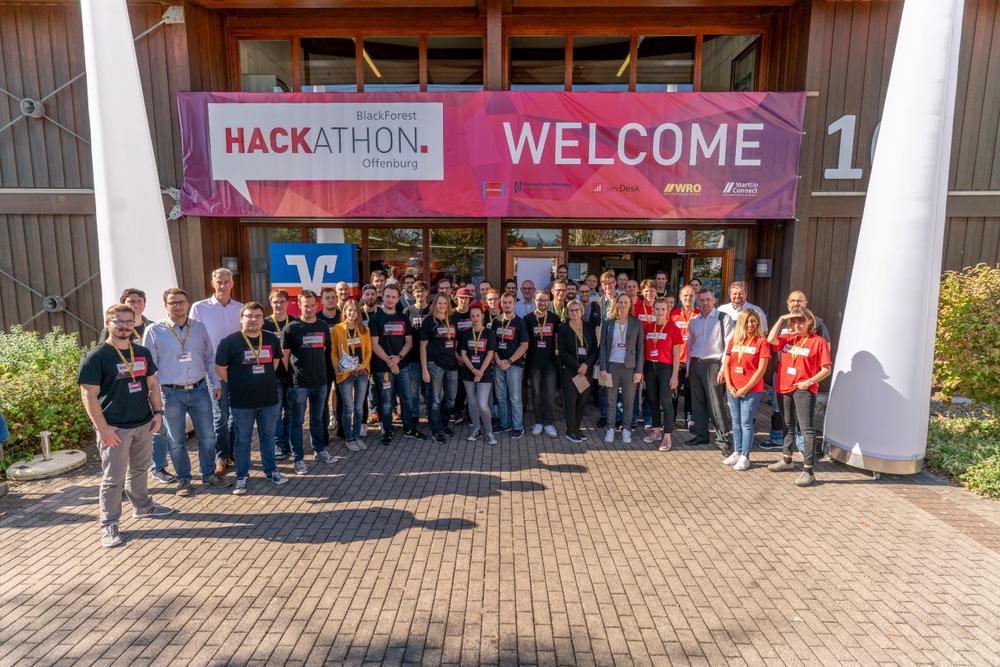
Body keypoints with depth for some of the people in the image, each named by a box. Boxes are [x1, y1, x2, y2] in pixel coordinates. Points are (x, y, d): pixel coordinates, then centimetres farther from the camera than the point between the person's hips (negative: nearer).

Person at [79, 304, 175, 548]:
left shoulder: (142, 352, 7)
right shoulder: (96, 356, -10)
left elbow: (152, 384, 14)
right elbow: (89, 395, -13)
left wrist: (157, 412, 5)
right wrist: (103, 428, -17)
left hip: (143, 424, 6)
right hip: (115, 428, -5)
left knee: (139, 469, 20)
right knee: (113, 478, 3)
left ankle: (142, 506, 37)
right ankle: (109, 524, 16)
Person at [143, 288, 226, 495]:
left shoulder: (199, 327, 4)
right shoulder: (154, 331, -4)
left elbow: (210, 358, 10)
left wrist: (216, 384, 9)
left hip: (199, 390, 3)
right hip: (171, 393, -2)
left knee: (207, 436, 10)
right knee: (177, 440, 10)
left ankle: (209, 474, 27)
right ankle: (183, 478, 26)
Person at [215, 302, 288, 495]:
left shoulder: (272, 339, 2)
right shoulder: (230, 341, -9)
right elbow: (220, 369, -4)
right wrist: (237, 385, 0)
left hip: (270, 400, 3)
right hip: (242, 402, -3)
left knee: (268, 436, 16)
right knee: (242, 440, 10)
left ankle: (271, 471, 31)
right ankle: (242, 476, 25)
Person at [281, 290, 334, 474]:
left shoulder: (323, 327, 6)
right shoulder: (291, 328, -6)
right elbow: (284, 355, -4)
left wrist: (324, 371, 11)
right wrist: (287, 378, -7)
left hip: (320, 381, 4)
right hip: (299, 383, -4)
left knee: (317, 419, 17)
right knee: (298, 421, 5)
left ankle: (320, 450, 31)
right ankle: (298, 459, 14)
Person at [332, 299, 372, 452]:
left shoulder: (364, 330, 7)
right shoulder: (337, 329, -2)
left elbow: (368, 350, 7)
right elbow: (333, 351, -1)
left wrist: (364, 364, -8)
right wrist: (338, 367, -13)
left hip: (362, 372, 3)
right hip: (345, 373, -3)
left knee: (359, 407, 9)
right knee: (348, 407, 3)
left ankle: (357, 436, 23)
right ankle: (349, 439, 17)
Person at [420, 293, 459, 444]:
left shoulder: (452, 322, 11)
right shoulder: (428, 321, -3)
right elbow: (423, 347, -5)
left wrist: (459, 359, 9)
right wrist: (424, 370, -10)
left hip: (452, 365, 5)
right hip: (435, 365, -5)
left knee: (451, 399, 12)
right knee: (436, 400, 2)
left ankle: (444, 425, 31)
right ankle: (437, 431, 13)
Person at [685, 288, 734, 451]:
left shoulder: (723, 319, -3)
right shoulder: (693, 321, 12)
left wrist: (724, 368, -13)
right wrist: (688, 367, 13)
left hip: (713, 364, -5)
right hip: (696, 364, 5)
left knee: (715, 403, -5)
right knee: (697, 402, 11)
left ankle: (722, 438, 5)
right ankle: (701, 435, 22)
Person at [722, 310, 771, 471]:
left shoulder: (761, 342, -6)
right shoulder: (734, 340, 7)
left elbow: (761, 369, -11)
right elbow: (726, 364, 7)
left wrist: (746, 388, -12)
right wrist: (729, 386, -2)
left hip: (752, 390, -4)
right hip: (732, 389, 5)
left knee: (746, 423, 0)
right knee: (736, 422, 13)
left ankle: (745, 456, 11)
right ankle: (737, 452, 24)